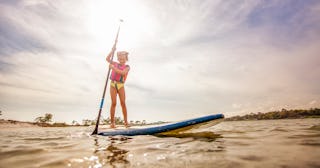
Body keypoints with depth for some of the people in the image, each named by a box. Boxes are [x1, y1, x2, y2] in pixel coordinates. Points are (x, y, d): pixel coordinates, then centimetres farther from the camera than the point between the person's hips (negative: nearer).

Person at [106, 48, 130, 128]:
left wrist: (113, 68, -16)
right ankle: (112, 122, 2)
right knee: (114, 103, -4)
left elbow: (122, 72, -14)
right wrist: (112, 51, 2)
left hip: (121, 85, -1)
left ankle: (126, 122, 2)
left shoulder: (127, 67, 4)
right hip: (113, 84, 1)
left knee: (123, 103, -5)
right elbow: (107, 59, 10)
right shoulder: (115, 64, 14)